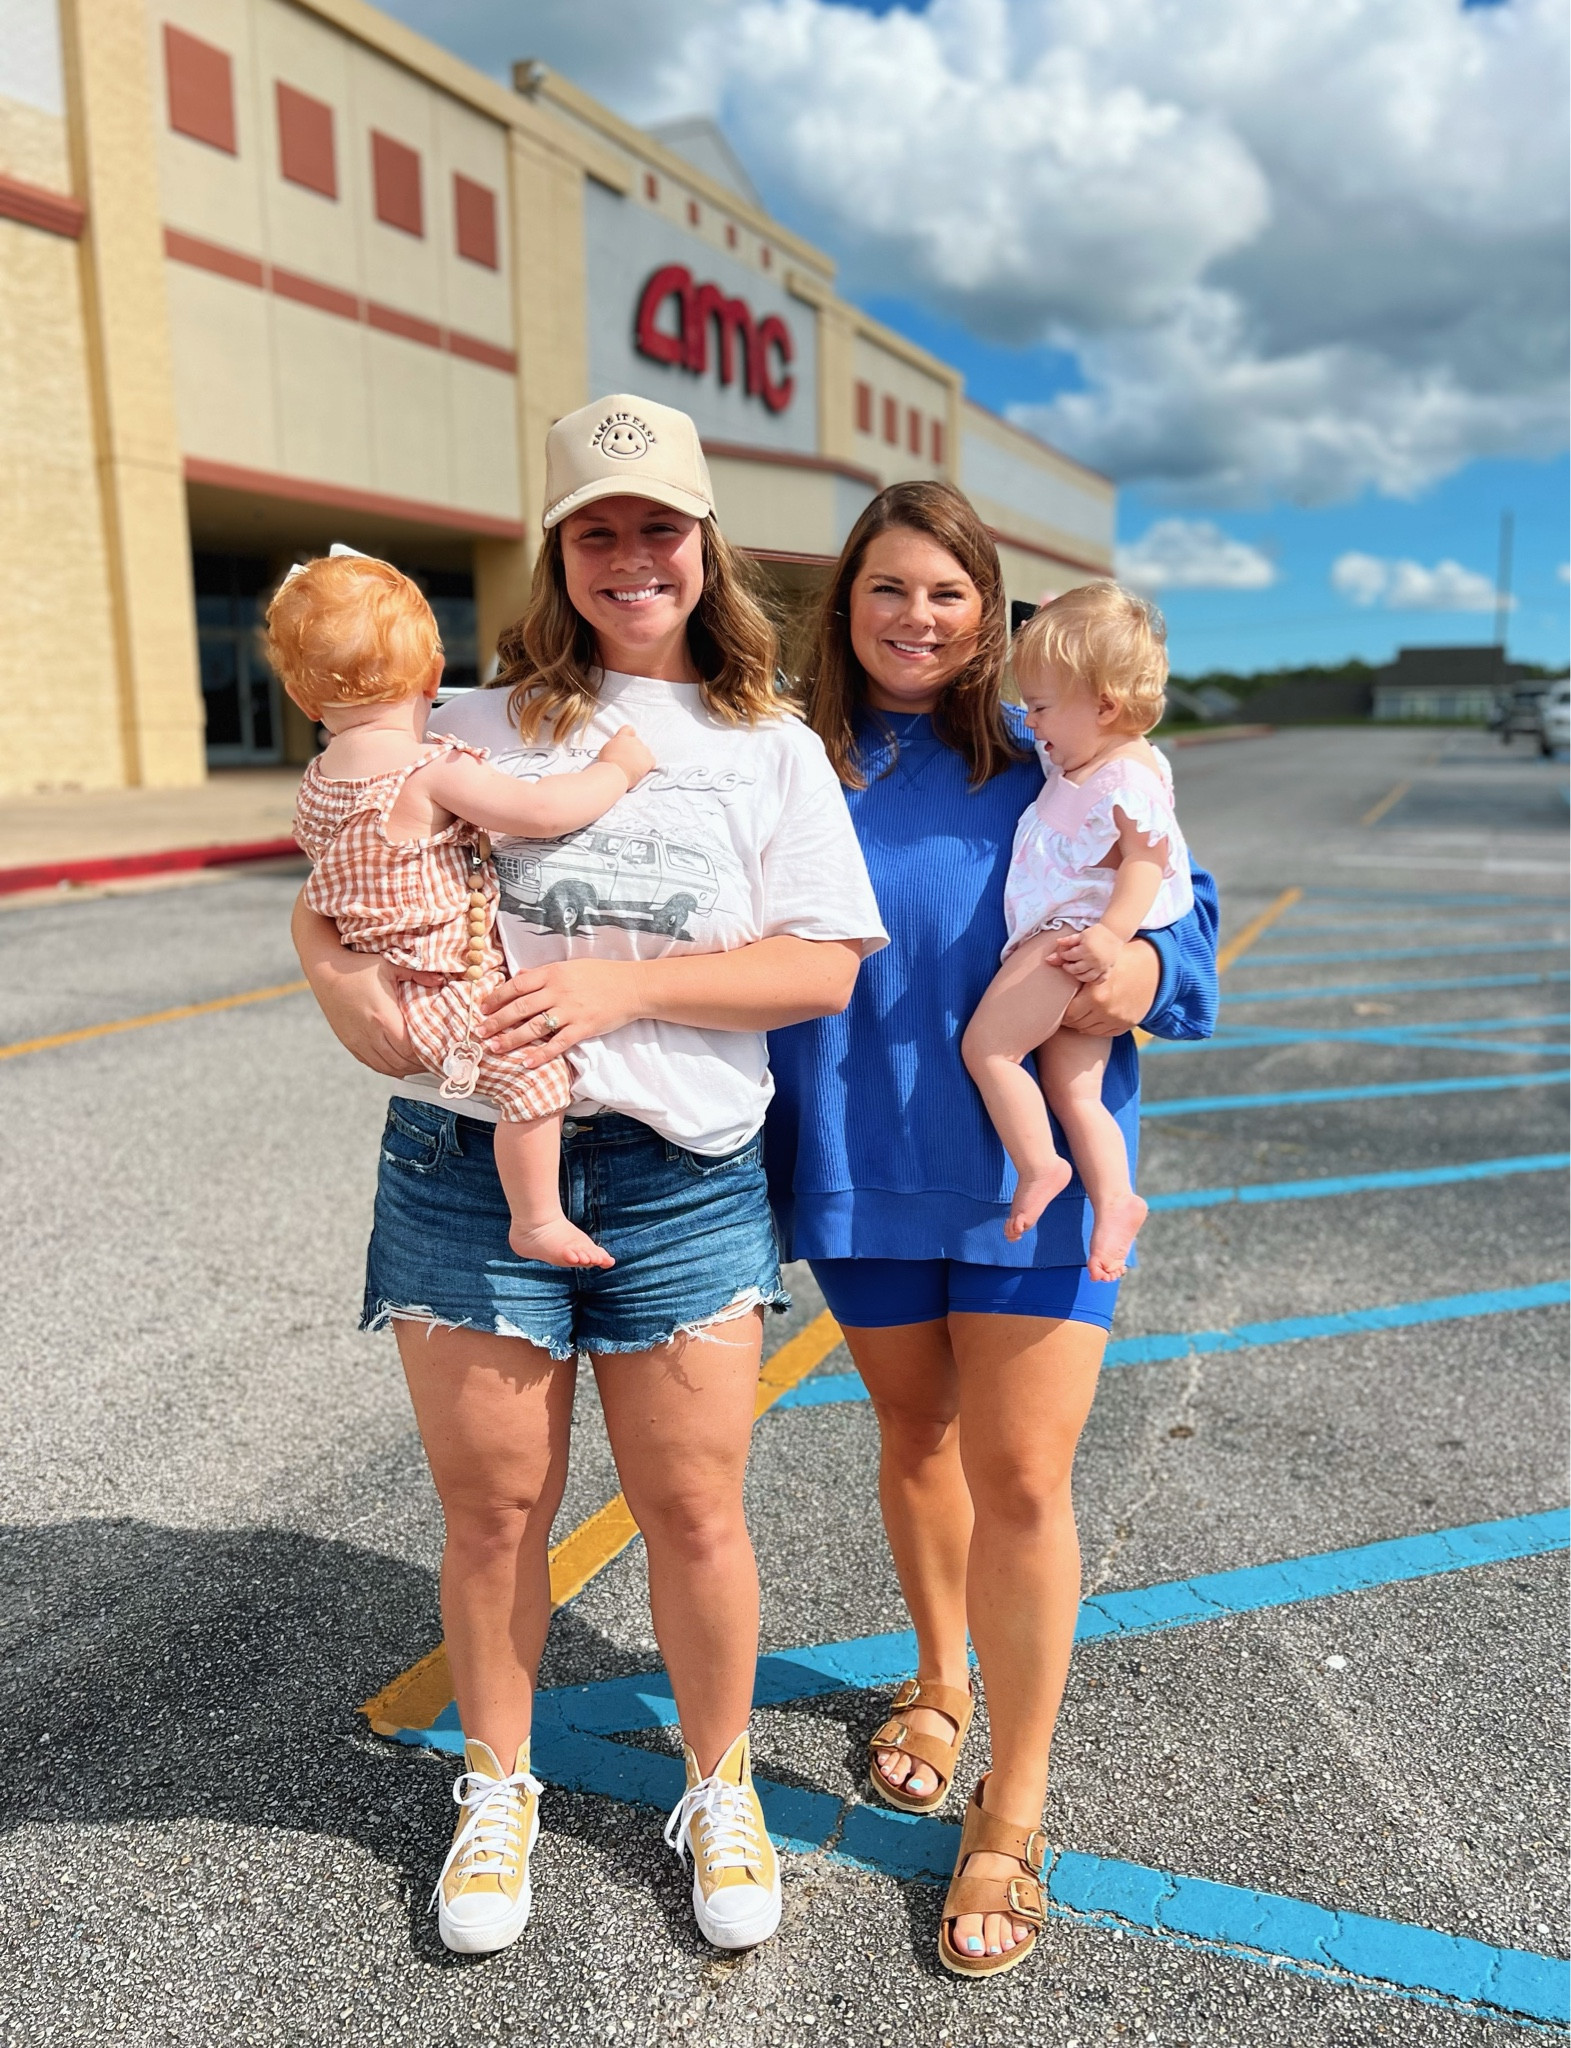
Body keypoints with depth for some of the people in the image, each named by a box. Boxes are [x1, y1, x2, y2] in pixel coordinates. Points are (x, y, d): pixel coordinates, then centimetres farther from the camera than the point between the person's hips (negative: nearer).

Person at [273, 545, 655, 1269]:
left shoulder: (317, 782, 9)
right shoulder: (434, 769, -19)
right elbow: (542, 812, -23)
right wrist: (616, 768, -9)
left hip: (380, 984, 10)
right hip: (438, 987, -10)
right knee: (536, 1072, -16)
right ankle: (537, 1222, -8)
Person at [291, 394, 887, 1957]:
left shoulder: (774, 751, 6)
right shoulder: (479, 726, 8)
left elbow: (825, 964, -3)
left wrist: (627, 984, -15)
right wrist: (339, 976, -13)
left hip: (681, 1177, 0)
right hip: (466, 1164, 1)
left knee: (693, 1508, 7)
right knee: (490, 1506, 11)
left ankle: (718, 1791, 34)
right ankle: (496, 1791, 37)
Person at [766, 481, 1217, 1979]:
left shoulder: (1053, 759, -4)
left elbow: (1181, 902, 1)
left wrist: (1148, 972, -22)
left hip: (1033, 1165, -2)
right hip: (863, 1168, 2)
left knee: (1019, 1479, -1)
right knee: (914, 1435, 19)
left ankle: (1011, 1819, 20)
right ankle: (941, 1676, 47)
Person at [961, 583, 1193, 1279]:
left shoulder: (1129, 776, -12)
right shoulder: (1072, 762, 17)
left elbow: (1149, 857, -21)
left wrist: (1111, 934, -30)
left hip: (1076, 942, -10)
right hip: (1049, 944, 10)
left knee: (986, 1045, -12)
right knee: (1073, 1093, 6)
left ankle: (1038, 1168, -5)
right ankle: (1114, 1198, 5)